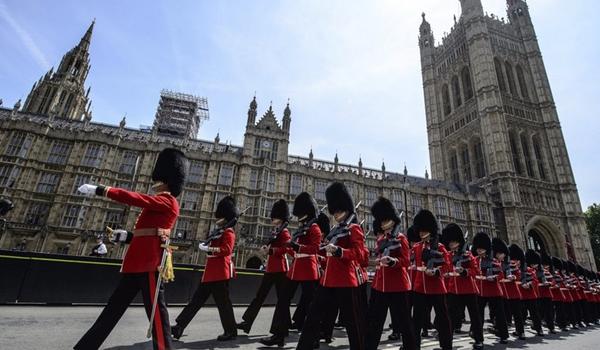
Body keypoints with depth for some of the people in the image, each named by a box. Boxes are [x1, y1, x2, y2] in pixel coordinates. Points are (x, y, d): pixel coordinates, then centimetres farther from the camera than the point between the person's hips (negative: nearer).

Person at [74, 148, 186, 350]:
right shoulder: (160, 205, 22)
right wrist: (127, 236, 15)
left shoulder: (168, 202, -7)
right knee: (114, 306, 15)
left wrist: (100, 190, -13)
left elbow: (136, 198, -17)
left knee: (156, 307, -4)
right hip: (139, 262, 10)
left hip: (149, 263, -10)